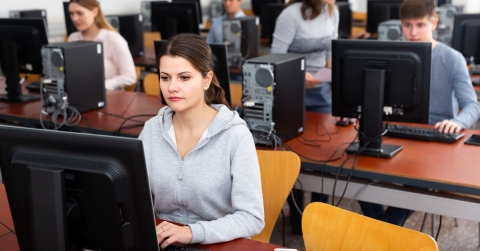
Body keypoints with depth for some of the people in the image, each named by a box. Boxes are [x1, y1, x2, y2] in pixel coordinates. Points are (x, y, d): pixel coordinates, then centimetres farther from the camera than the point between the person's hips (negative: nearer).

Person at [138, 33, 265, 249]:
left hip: (219, 245, -3)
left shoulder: (235, 136, -13)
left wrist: (192, 232, -28)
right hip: (162, 241, 3)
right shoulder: (152, 129, 1)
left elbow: (252, 218, -17)